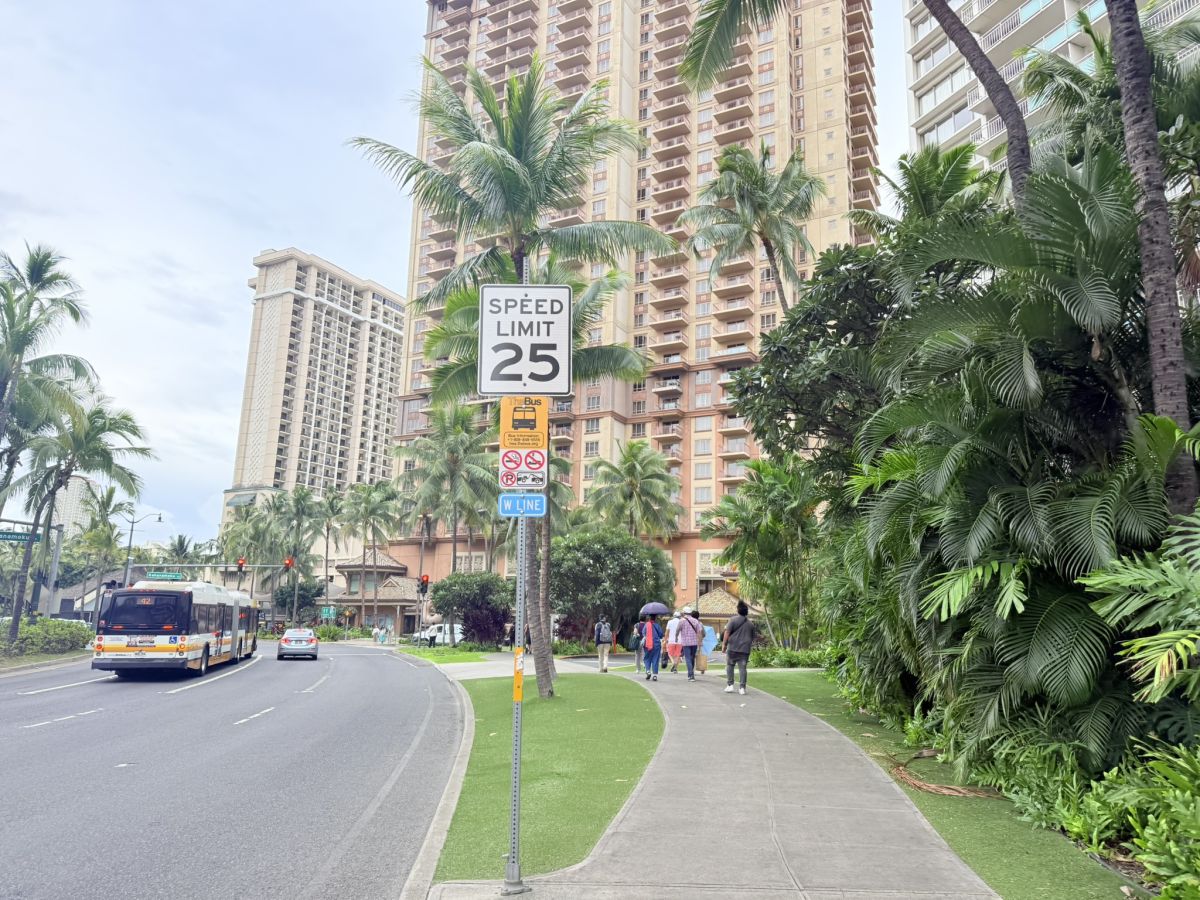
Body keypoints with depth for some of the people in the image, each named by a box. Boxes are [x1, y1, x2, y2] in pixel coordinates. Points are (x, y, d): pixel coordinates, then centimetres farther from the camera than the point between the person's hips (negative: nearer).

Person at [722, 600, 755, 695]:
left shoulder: (733, 620, -4)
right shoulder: (750, 623, 10)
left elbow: (727, 633, -8)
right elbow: (752, 637, 17)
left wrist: (724, 644, -3)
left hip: (733, 648, -3)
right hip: (745, 649, 3)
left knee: (729, 666, 10)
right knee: (742, 668, 4)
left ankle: (730, 685, 6)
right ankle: (742, 688, 2)